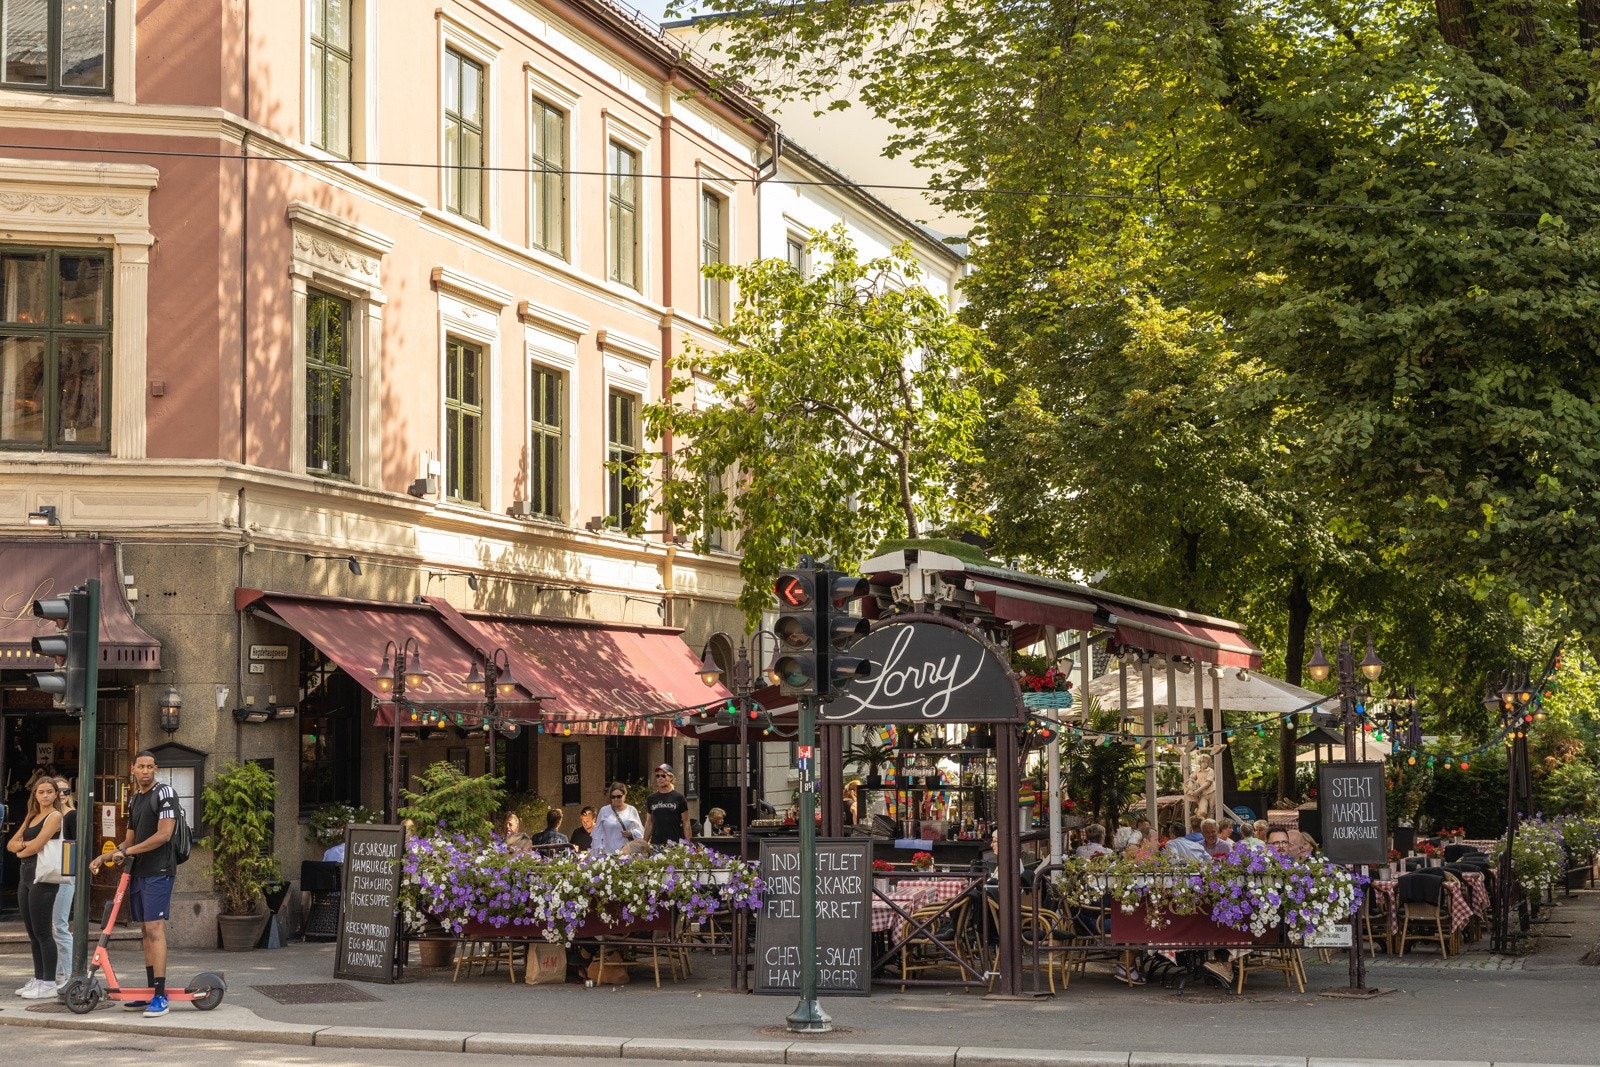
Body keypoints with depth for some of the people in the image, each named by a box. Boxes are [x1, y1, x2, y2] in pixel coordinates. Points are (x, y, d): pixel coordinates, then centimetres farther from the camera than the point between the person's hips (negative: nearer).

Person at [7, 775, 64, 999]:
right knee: (32, 932, 12)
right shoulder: (31, 817, 18)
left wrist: (21, 852, 2)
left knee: (43, 932, -7)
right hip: (26, 875, 9)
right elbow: (11, 844, 14)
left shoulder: (54, 816, -7)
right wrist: (25, 844, -7)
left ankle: (49, 984, -3)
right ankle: (39, 979, 19)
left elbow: (36, 846, -17)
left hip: (43, 878, -9)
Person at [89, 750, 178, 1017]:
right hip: (137, 872, 8)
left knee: (155, 929, -14)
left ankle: (161, 995, -18)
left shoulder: (164, 793, -8)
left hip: (158, 872, -8)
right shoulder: (134, 800, 18)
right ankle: (151, 991, 14)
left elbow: (163, 835, -16)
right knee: (145, 930, 9)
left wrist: (127, 851, -14)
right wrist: (104, 857, 11)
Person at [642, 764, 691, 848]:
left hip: (675, 844, -3)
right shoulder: (651, 799, 13)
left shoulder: (679, 798, 3)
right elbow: (649, 824, 16)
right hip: (656, 844, 3)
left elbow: (686, 824, 2)